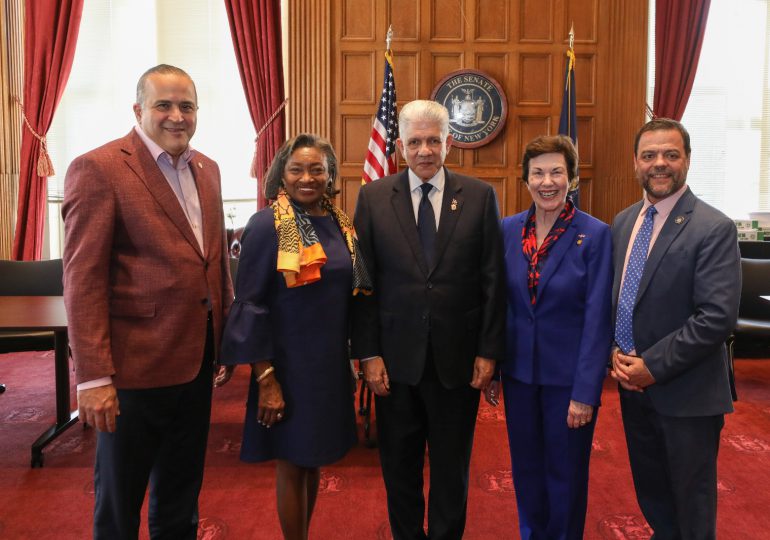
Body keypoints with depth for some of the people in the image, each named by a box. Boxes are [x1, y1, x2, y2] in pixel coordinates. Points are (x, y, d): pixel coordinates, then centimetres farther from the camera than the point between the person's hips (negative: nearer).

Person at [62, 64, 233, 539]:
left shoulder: (206, 170, 9)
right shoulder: (99, 169, -12)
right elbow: (83, 281, -16)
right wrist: (93, 376, -18)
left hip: (197, 358, 7)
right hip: (135, 363, -6)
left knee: (181, 497, 23)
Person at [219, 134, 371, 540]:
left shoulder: (340, 224, 5)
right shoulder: (266, 224, -12)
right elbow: (249, 304, -13)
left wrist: (356, 357, 10)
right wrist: (265, 378, -16)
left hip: (332, 363, 6)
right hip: (288, 365, -6)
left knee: (313, 458, 19)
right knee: (292, 464, 8)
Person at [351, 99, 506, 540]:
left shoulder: (480, 196, -1)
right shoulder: (373, 197, 0)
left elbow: (493, 281, -1)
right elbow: (363, 282, -2)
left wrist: (489, 351, -4)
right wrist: (368, 353, -5)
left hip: (458, 357, 0)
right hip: (396, 358, 1)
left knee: (452, 466, 16)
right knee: (399, 466, 16)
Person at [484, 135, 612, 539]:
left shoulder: (595, 234, -11)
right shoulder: (509, 230, 0)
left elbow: (597, 318, -12)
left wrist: (586, 391, -14)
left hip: (569, 375, -3)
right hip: (519, 371, 4)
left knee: (566, 472, 13)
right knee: (526, 468, 17)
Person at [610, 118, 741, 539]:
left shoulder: (714, 228, -15)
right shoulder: (623, 222, 6)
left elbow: (718, 317, -21)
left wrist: (653, 365, -18)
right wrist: (616, 352, -3)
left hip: (685, 393, -6)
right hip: (633, 384, 6)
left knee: (690, 503, 14)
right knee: (650, 493, 22)